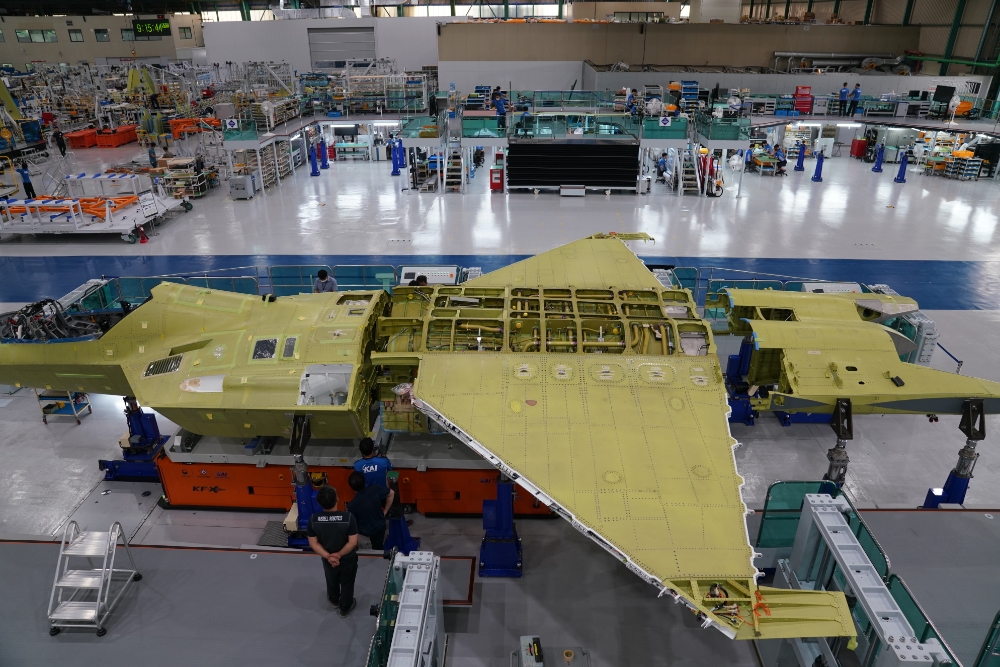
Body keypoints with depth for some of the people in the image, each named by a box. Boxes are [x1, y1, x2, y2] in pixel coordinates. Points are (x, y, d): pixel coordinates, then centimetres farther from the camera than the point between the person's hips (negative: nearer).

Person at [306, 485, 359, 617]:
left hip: (328, 559, 2)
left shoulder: (313, 519, -23)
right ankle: (345, 608, 48)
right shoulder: (348, 517, -31)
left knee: (331, 581, 32)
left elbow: (313, 543, -16)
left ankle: (334, 600, 60)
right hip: (348, 559, -2)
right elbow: (353, 542, -26)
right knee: (347, 584, 25)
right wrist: (339, 555, -15)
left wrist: (328, 556, -13)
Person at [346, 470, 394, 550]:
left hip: (365, 531, -1)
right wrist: (385, 511, 0)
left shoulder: (352, 505, -31)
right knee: (377, 549, 22)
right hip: (380, 526, 1)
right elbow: (391, 493, -11)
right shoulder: (375, 489, -28)